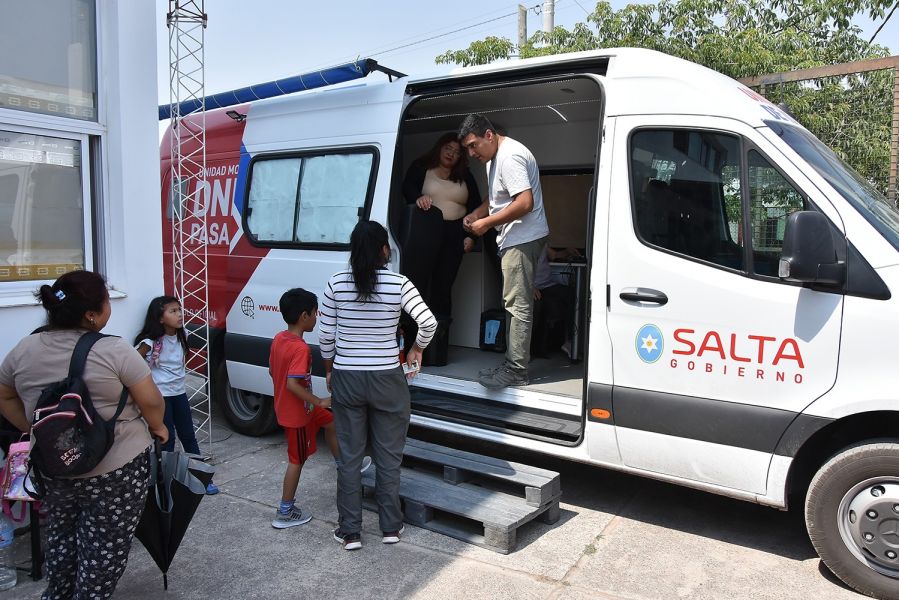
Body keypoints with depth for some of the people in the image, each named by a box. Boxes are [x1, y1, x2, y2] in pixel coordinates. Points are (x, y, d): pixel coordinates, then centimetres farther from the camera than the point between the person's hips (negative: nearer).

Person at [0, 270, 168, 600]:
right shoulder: (114, 350, -18)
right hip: (116, 470, -6)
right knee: (104, 549, 9)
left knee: (62, 537, 26)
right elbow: (152, 402, -13)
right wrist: (157, 426, 6)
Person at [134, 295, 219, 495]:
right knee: (167, 439, 1)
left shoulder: (181, 337, 1)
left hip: (179, 392, 6)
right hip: (160, 396, -6)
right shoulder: (151, 342, -18)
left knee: (188, 436, 11)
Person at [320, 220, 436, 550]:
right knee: (388, 457, 14)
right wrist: (415, 350, 3)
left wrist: (329, 371, 15)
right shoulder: (399, 283, -9)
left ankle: (350, 532, 22)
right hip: (387, 379, -1)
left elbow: (326, 336, -1)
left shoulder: (336, 283, -5)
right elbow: (428, 323, -16)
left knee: (349, 457, 13)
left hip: (346, 379, 1)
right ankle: (391, 527, 26)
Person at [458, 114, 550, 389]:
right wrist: (477, 213, 10)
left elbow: (525, 203, -26)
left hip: (523, 238, -11)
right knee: (516, 303, 13)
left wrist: (486, 223, -19)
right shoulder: (495, 156, 16)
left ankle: (515, 371, -4)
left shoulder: (510, 157, -18)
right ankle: (514, 363, 20)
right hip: (513, 239, 11)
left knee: (518, 305, -9)